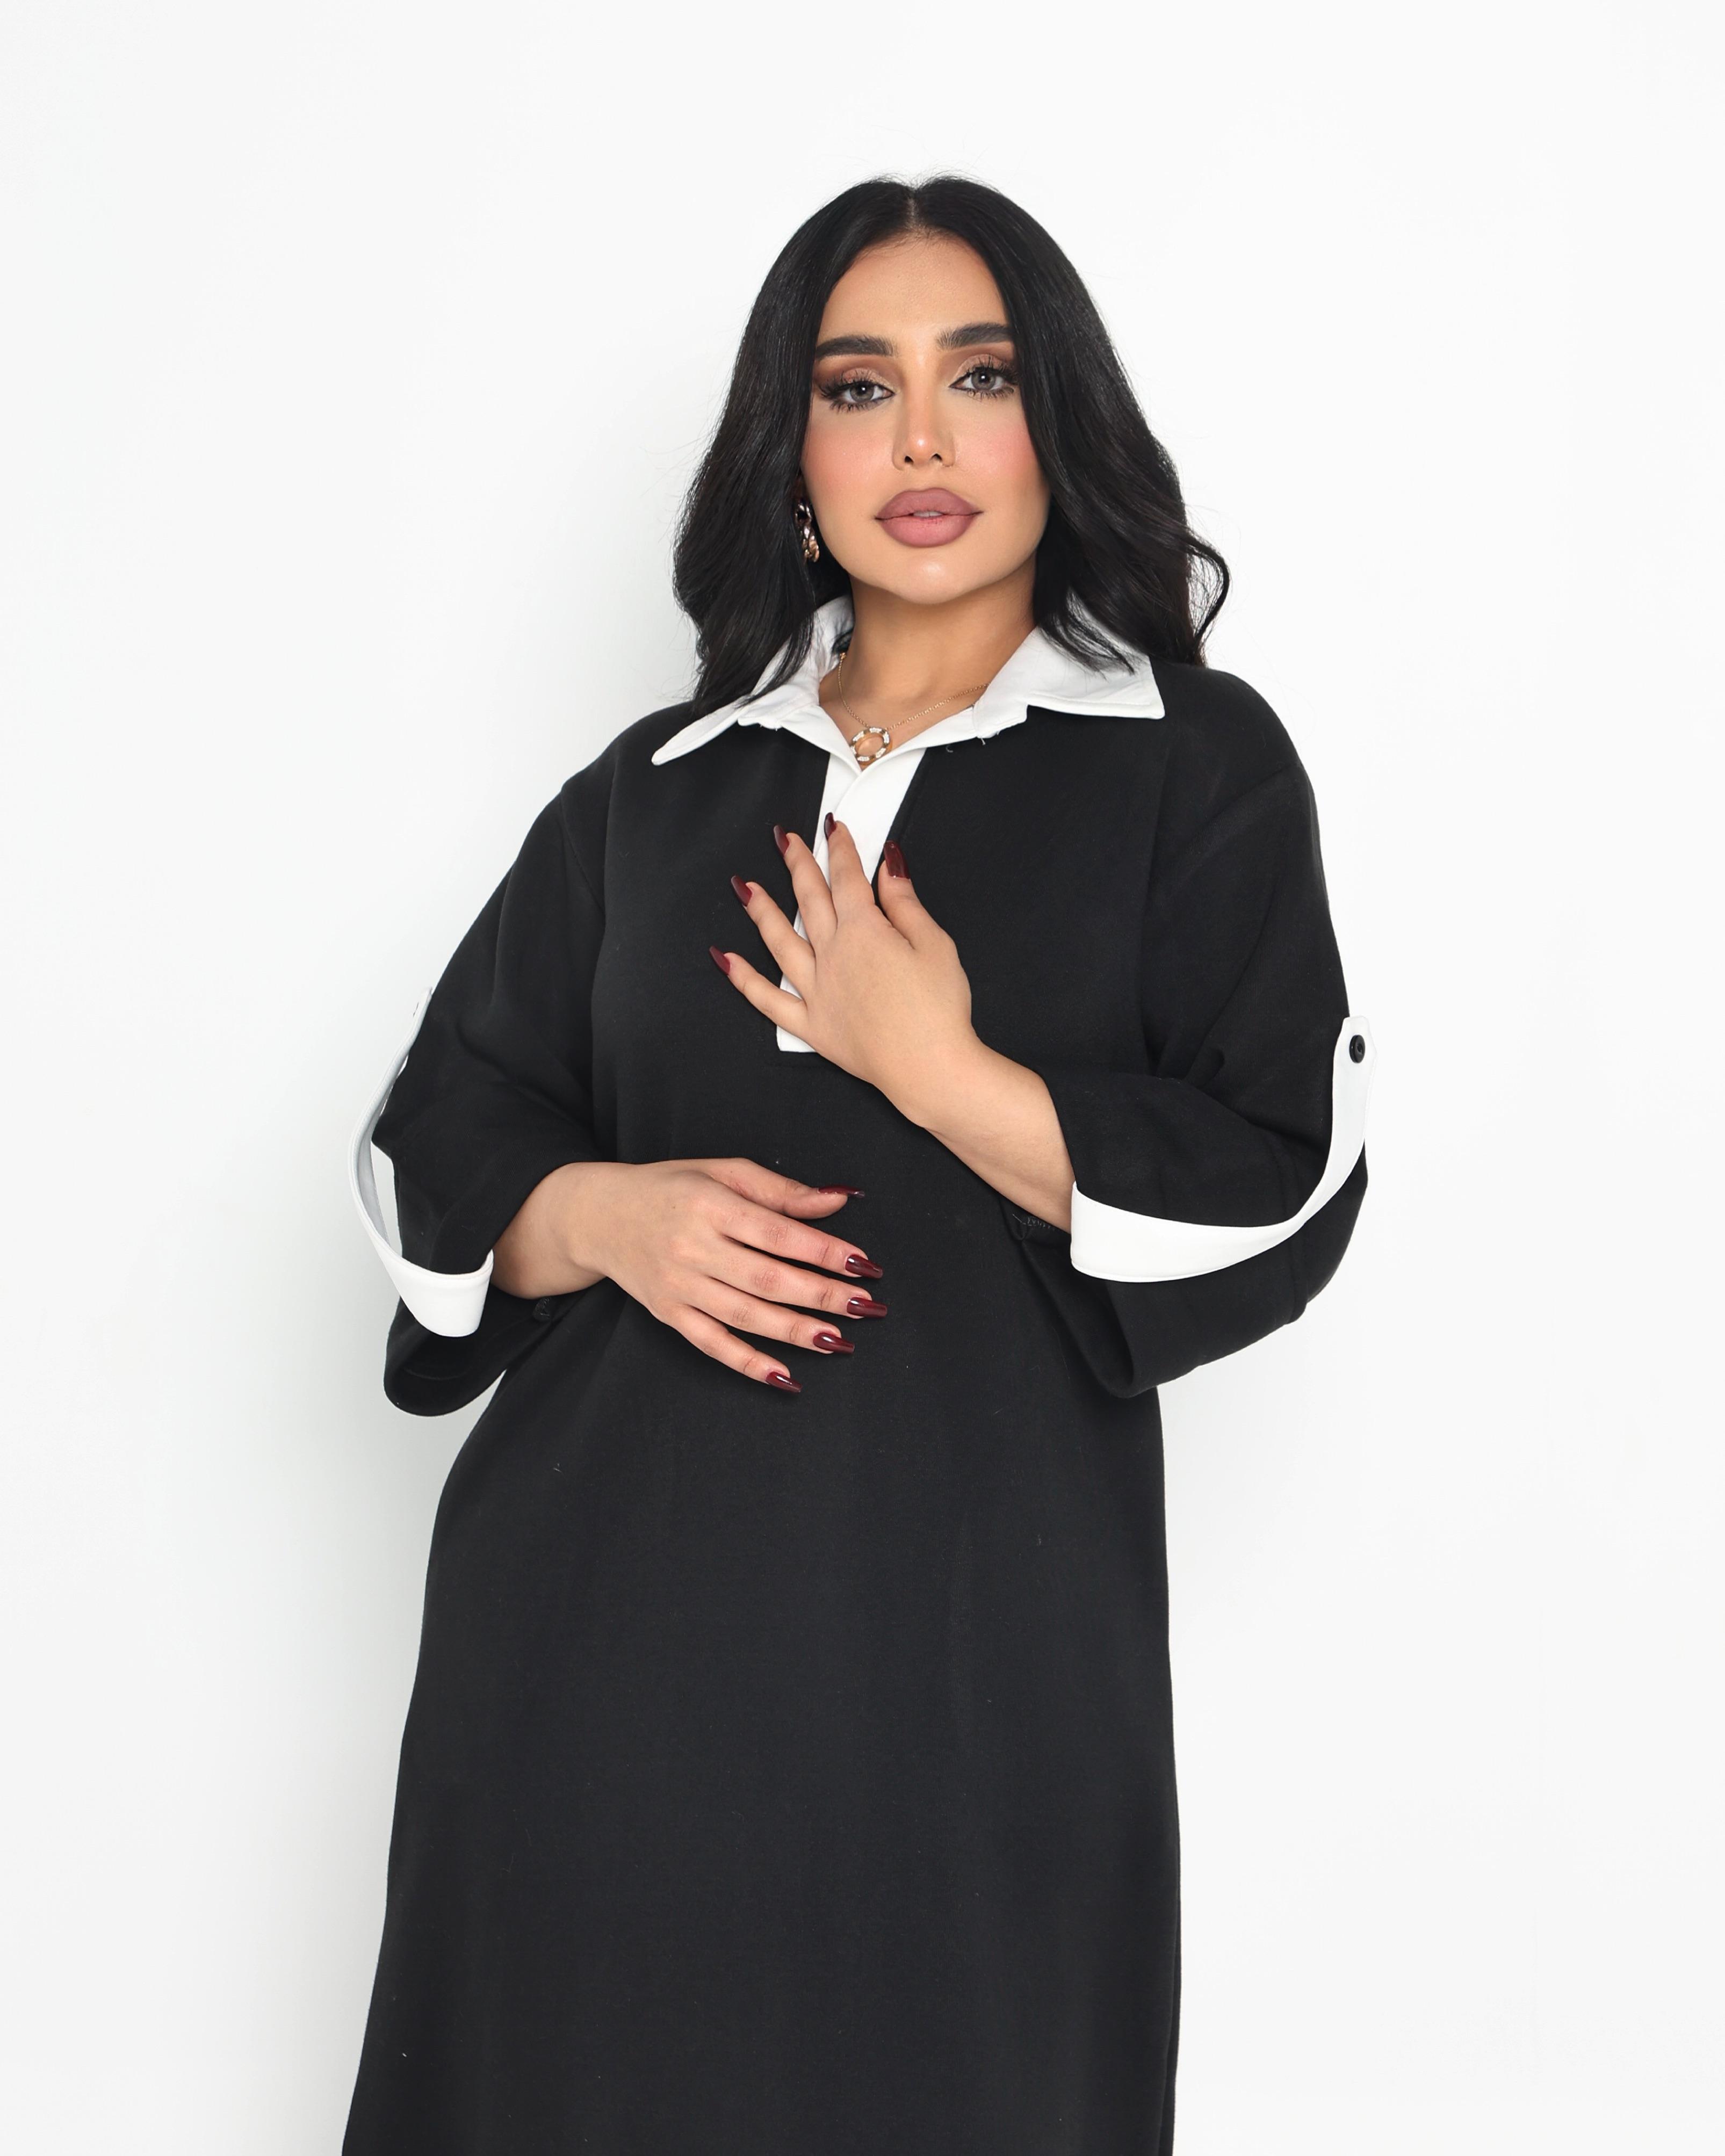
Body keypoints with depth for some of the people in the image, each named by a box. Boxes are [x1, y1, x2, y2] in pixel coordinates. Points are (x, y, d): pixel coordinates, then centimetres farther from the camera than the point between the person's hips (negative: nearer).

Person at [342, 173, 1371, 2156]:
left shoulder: (1195, 765, 3)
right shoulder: (658, 791, 13)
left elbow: (1284, 1197, -5)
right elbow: (439, 1136, 13)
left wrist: (934, 1068, -12)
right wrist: (602, 1218, -8)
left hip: (971, 1638, -2)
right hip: (605, 1610, 3)